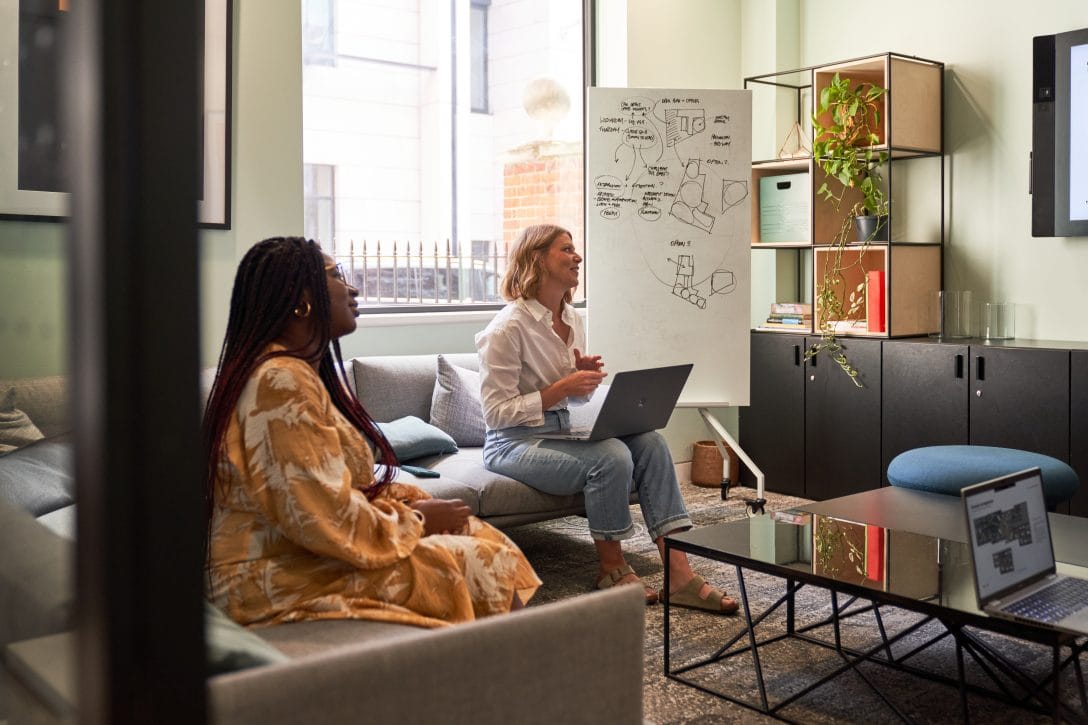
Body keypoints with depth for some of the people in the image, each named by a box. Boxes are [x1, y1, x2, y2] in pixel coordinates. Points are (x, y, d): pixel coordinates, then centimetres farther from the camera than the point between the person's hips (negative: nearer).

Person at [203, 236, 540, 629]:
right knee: (486, 565, -10)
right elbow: (324, 519, -25)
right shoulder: (282, 380, -20)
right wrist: (416, 519, -11)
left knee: (481, 535, 4)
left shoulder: (300, 371, 13)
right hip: (287, 581, -10)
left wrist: (412, 499, 0)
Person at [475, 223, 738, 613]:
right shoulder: (508, 328, -14)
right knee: (611, 456, -30)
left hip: (562, 430, 8)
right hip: (513, 442, -8)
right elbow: (496, 413, -17)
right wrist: (563, 387, -23)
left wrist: (585, 378, -4)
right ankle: (611, 568, -8)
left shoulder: (573, 320, 11)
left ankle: (679, 573, -19)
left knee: (649, 442, -16)